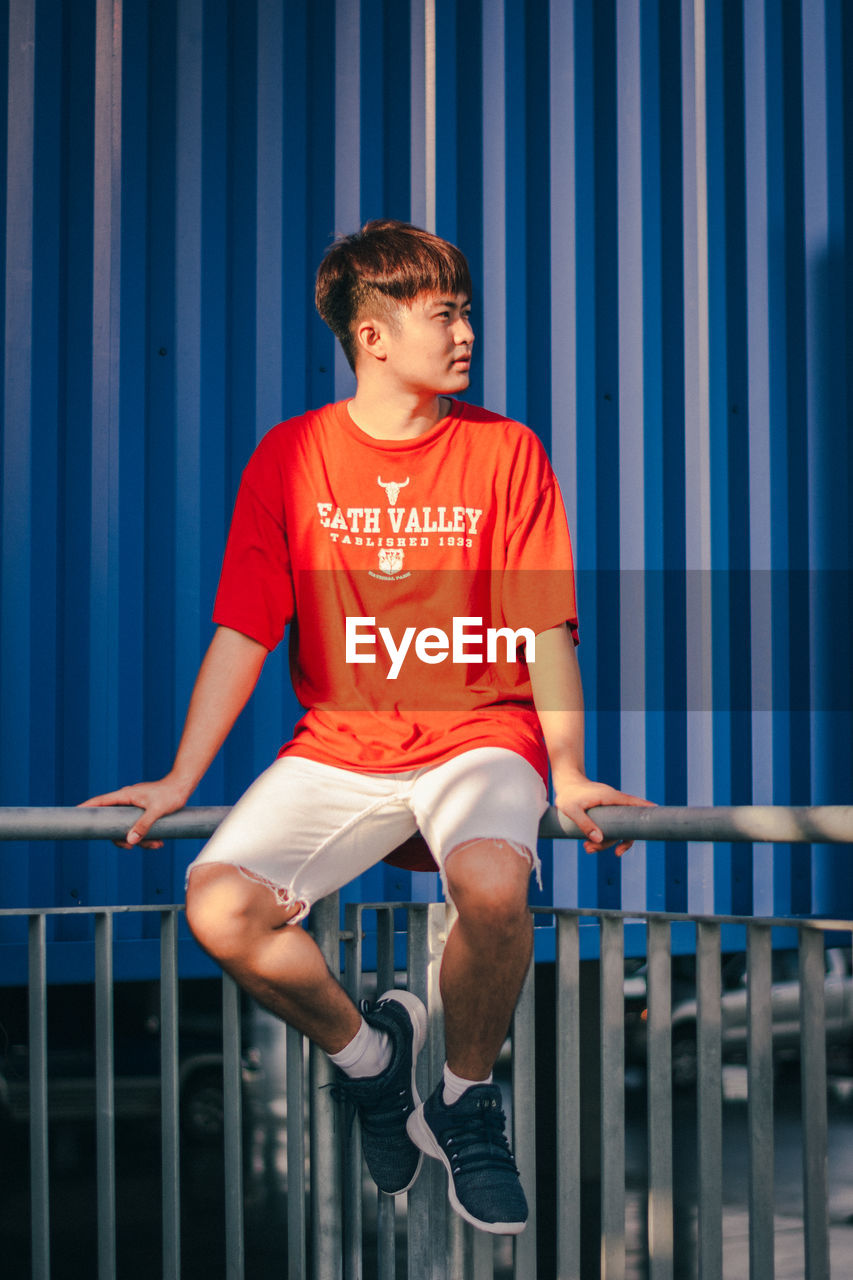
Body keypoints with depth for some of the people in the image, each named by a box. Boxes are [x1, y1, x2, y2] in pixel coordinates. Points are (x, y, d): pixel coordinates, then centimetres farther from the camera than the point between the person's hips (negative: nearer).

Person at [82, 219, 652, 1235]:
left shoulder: (504, 451, 2)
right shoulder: (289, 457, 4)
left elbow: (546, 630, 0)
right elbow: (242, 633, 5)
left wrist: (568, 775, -11)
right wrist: (180, 780, 0)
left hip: (479, 736, -2)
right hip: (339, 746, 2)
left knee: (491, 883, -35)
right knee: (219, 907, -23)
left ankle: (467, 1102, -4)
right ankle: (366, 1051, 9)